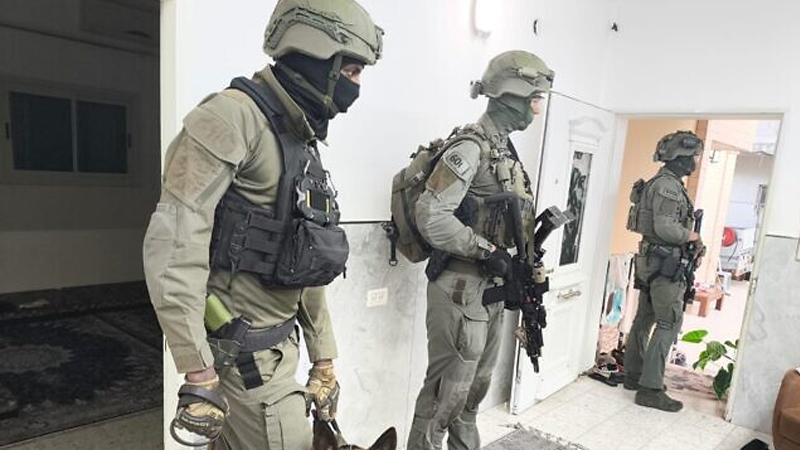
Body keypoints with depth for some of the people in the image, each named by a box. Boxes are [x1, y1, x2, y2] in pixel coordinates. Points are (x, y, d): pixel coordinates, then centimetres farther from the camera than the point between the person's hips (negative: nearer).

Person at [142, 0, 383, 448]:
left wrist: (324, 360, 16)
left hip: (277, 343, 8)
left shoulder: (303, 142, 11)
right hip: (240, 350, -8)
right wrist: (199, 373, -23)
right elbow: (174, 245, -23)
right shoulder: (235, 116, -15)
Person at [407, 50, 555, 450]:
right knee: (448, 389, 2)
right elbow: (431, 216, -25)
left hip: (491, 287, 9)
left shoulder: (504, 148, 13)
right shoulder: (472, 146, -16)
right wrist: (486, 252, -19)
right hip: (462, 286, -9)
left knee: (476, 385, 20)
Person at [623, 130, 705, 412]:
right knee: (669, 322, -6)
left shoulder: (666, 183, 16)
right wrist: (692, 236, -9)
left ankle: (633, 375, 24)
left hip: (651, 260, 10)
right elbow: (665, 227, -26)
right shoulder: (668, 185, -16)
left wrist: (690, 241, 10)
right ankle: (650, 389, -2)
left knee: (645, 319, 14)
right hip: (664, 263, -10)